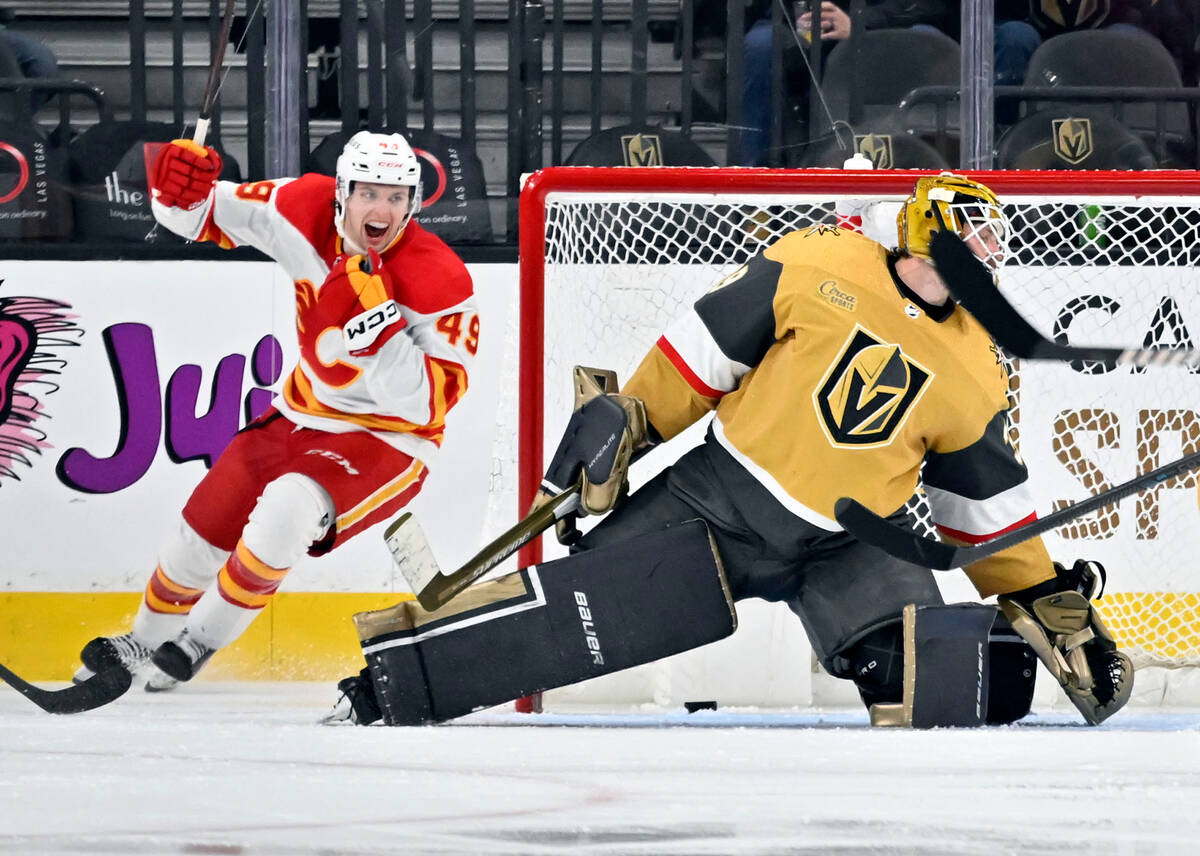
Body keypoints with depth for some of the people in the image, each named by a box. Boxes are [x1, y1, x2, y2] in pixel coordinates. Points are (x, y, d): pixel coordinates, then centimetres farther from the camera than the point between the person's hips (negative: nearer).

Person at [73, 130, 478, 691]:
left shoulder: (440, 281, -25)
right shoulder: (309, 212, -12)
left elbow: (427, 402, -27)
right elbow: (200, 215, -1)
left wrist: (376, 322, -39)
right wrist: (180, 188, -25)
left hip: (388, 442, -6)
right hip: (303, 414, 6)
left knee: (289, 505, -32)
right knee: (206, 524, 8)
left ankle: (200, 641, -11)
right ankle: (146, 642, 39)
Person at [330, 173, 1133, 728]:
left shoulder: (975, 373, 4)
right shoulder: (819, 266, -9)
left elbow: (990, 501, 12)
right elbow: (710, 341, -3)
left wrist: (1050, 599, 9)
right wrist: (623, 420, -4)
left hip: (847, 544, 4)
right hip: (721, 499, -4)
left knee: (932, 667, -24)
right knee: (582, 603, -12)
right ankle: (386, 680, -5)